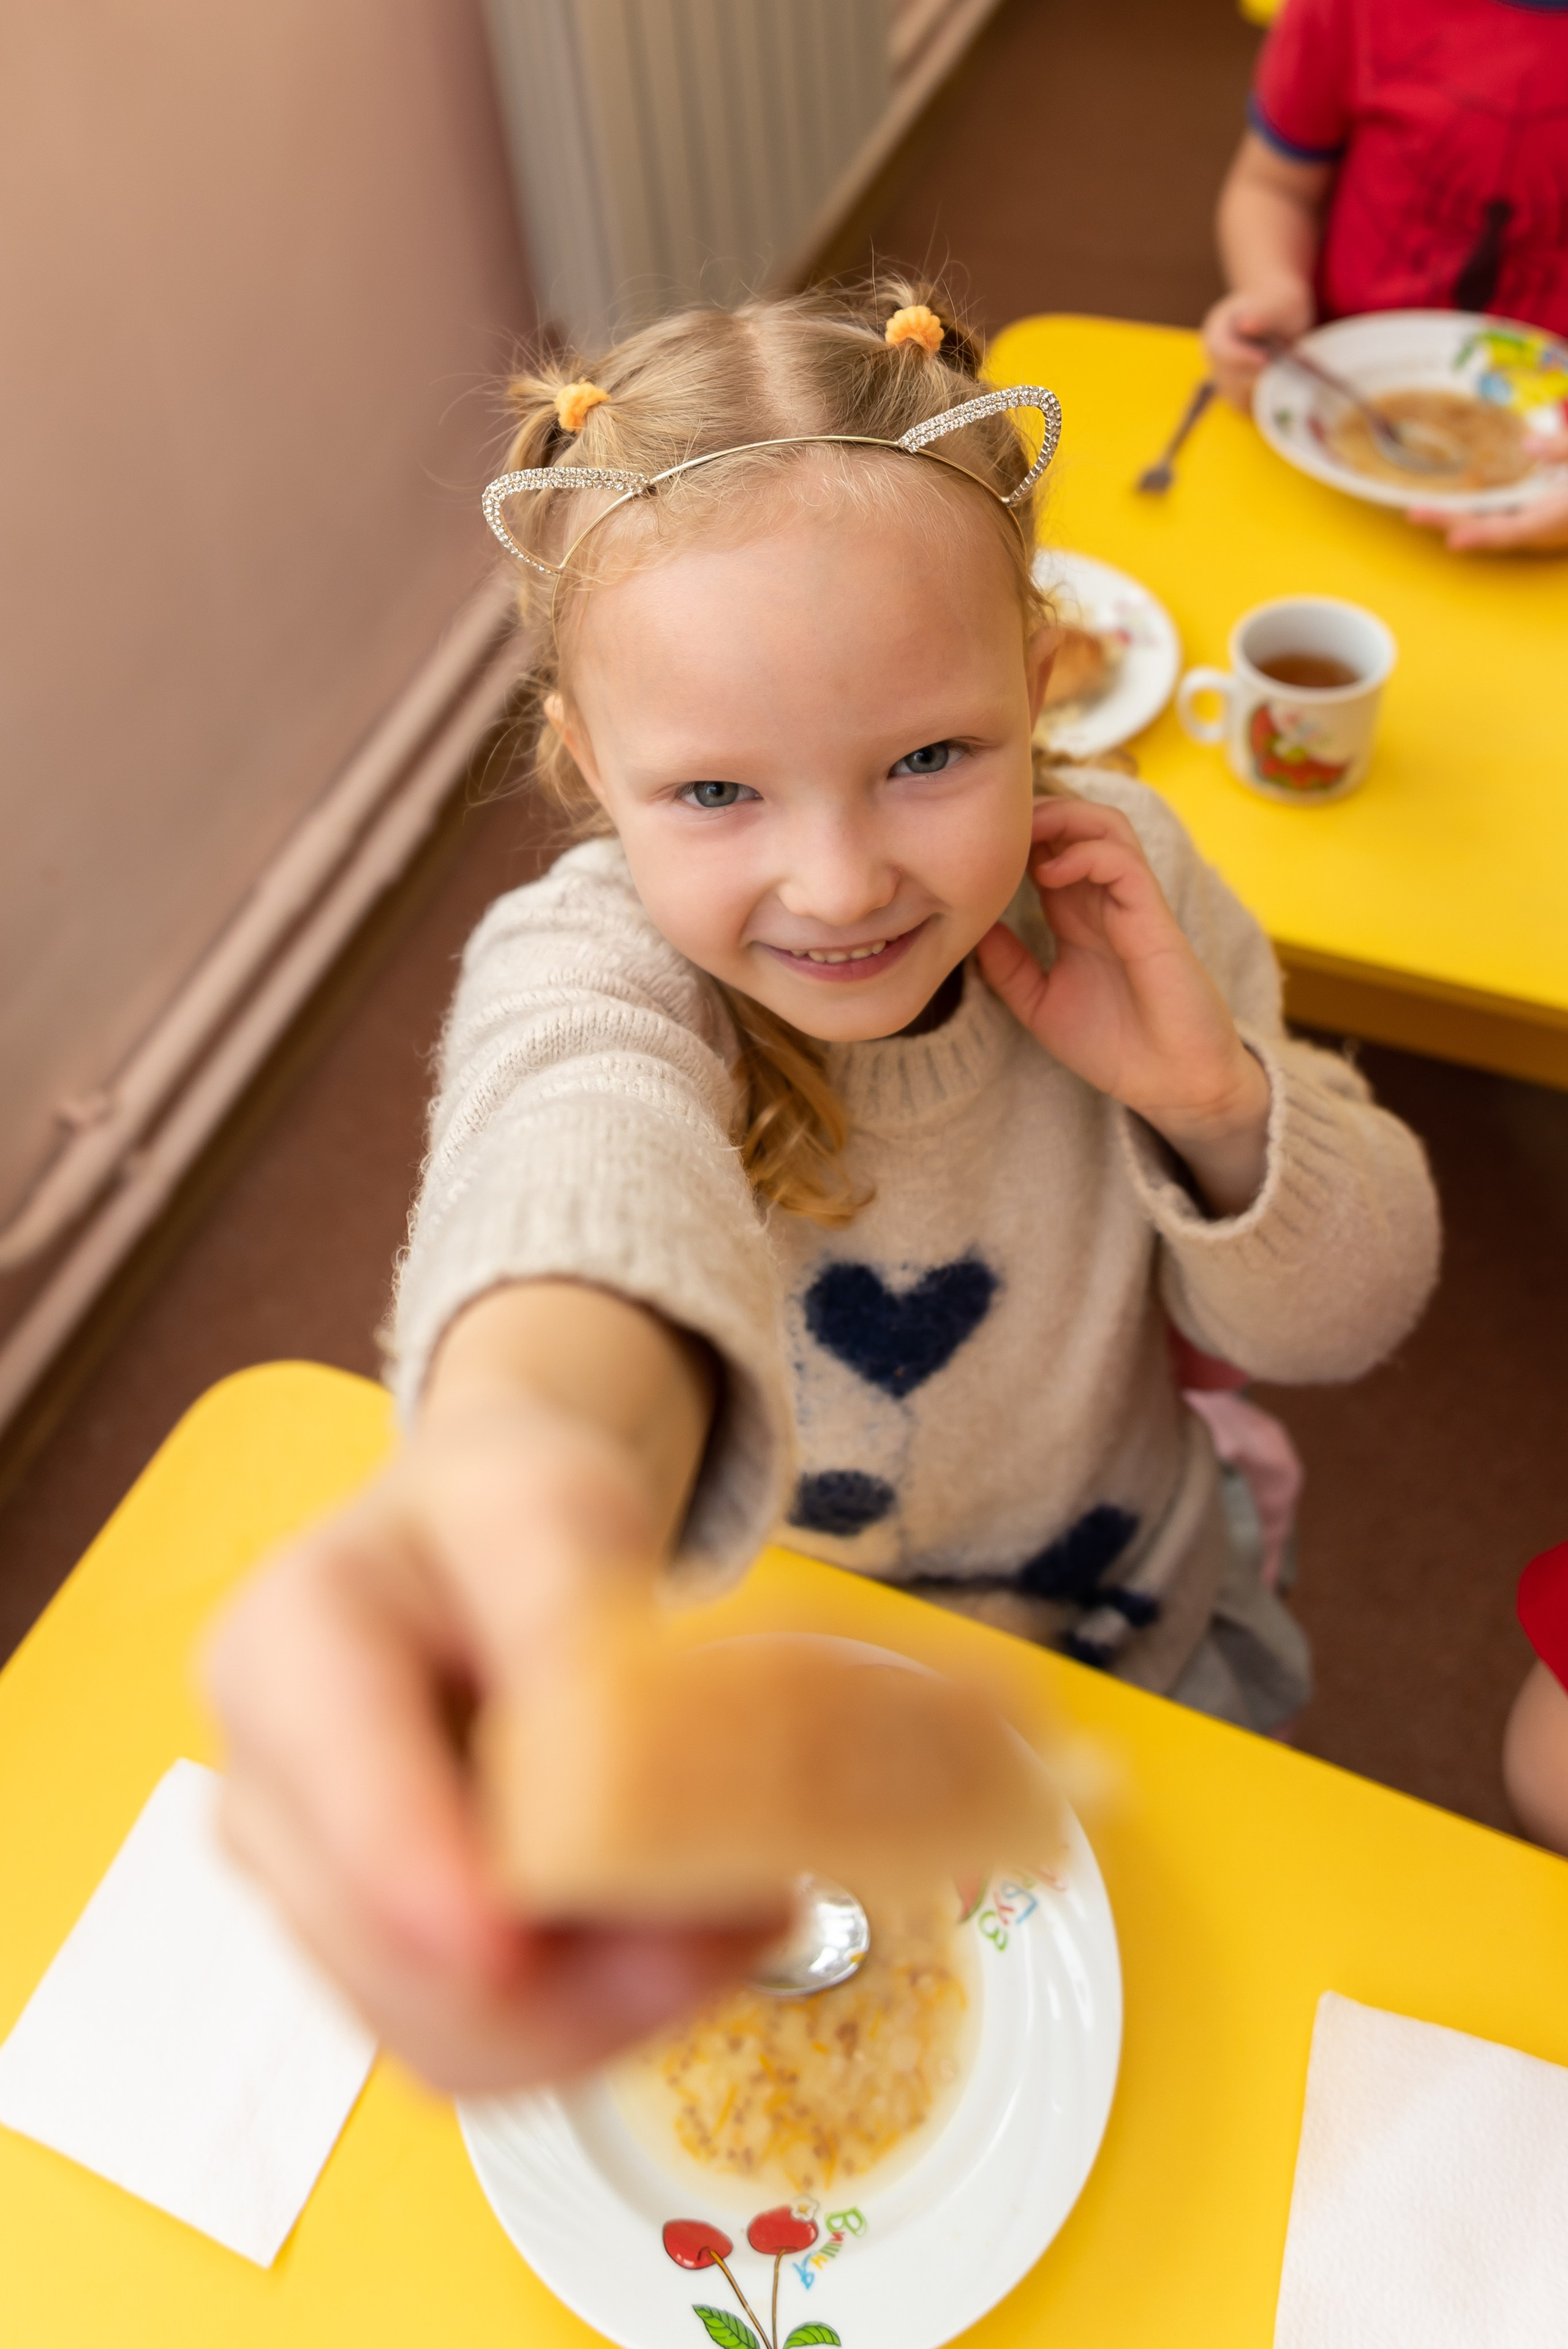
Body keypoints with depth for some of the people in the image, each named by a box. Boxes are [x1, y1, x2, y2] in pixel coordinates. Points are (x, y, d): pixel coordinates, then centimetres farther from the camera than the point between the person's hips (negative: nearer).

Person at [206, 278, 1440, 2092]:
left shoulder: (1118, 885, -19)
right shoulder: (585, 964, -30)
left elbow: (1345, 1322, -10)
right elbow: (590, 1149, -57)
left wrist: (1212, 1091, -32)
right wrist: (525, 1431, -81)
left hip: (1135, 1644, 3)